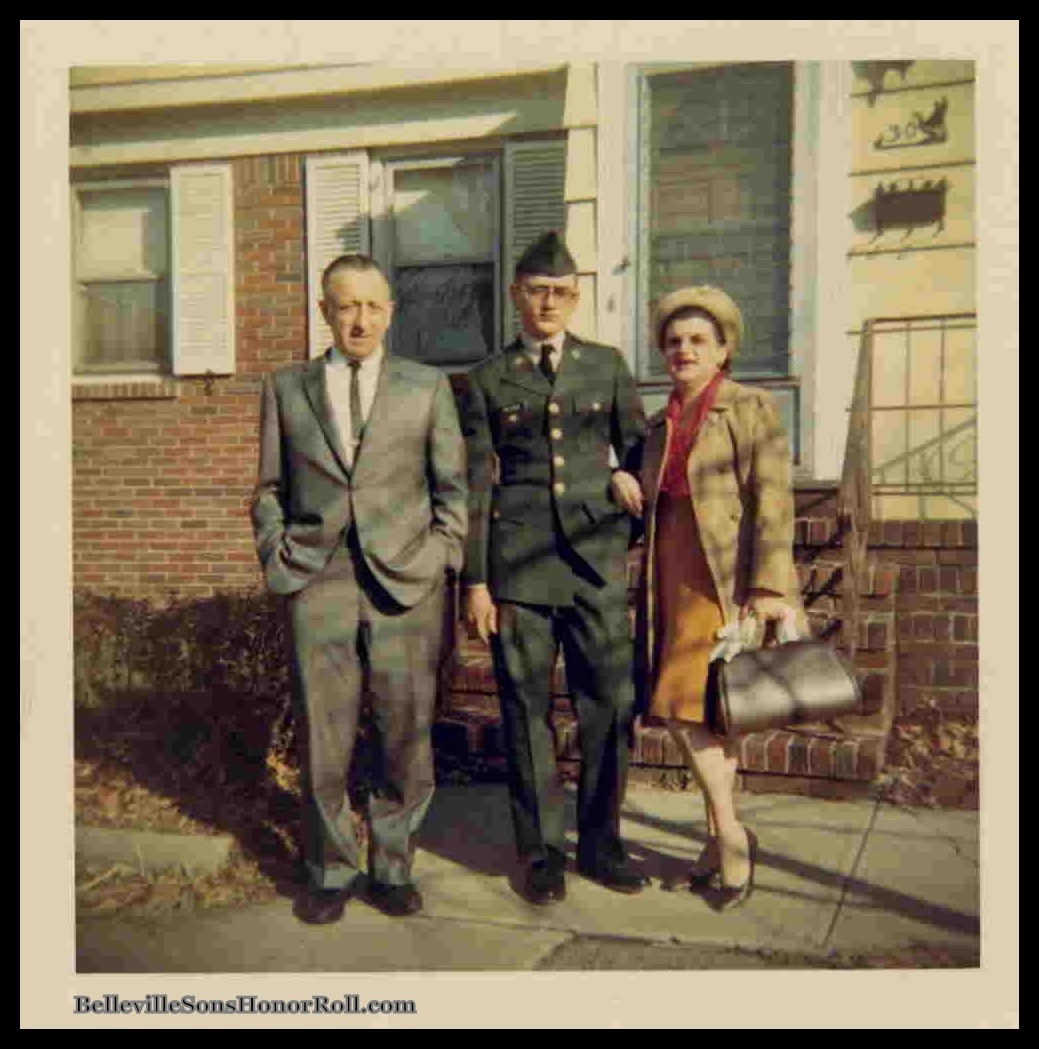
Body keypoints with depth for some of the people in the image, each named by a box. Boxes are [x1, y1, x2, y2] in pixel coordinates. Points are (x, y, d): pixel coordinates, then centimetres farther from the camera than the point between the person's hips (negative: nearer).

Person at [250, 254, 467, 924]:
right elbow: (270, 489, 15)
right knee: (324, 741, 5)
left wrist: (442, 562, 0)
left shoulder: (428, 386, 9)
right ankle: (332, 871, 24)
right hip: (317, 586, 0)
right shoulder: (286, 388, 11)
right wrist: (277, 558, 4)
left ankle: (392, 867, 24)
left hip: (406, 584, 0)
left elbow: (453, 485, 9)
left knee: (407, 739, 6)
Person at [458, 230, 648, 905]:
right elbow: (475, 485, 4)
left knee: (611, 706, 3)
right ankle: (542, 852, 20)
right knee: (527, 712, 5)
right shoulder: (489, 380, 6)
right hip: (518, 562, -1)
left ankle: (600, 843, 22)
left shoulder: (607, 367, 9)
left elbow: (638, 455, 13)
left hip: (598, 559, 1)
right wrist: (474, 579, 0)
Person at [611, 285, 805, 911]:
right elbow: (650, 500, 28)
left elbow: (773, 502, -11)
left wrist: (769, 588, -19)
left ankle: (731, 836, 5)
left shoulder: (751, 409, -3)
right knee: (706, 716, 10)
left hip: (726, 580, -6)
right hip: (672, 582, 6)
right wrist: (619, 479, 5)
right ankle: (724, 846, 22)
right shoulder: (660, 424, 16)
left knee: (685, 706, -13)